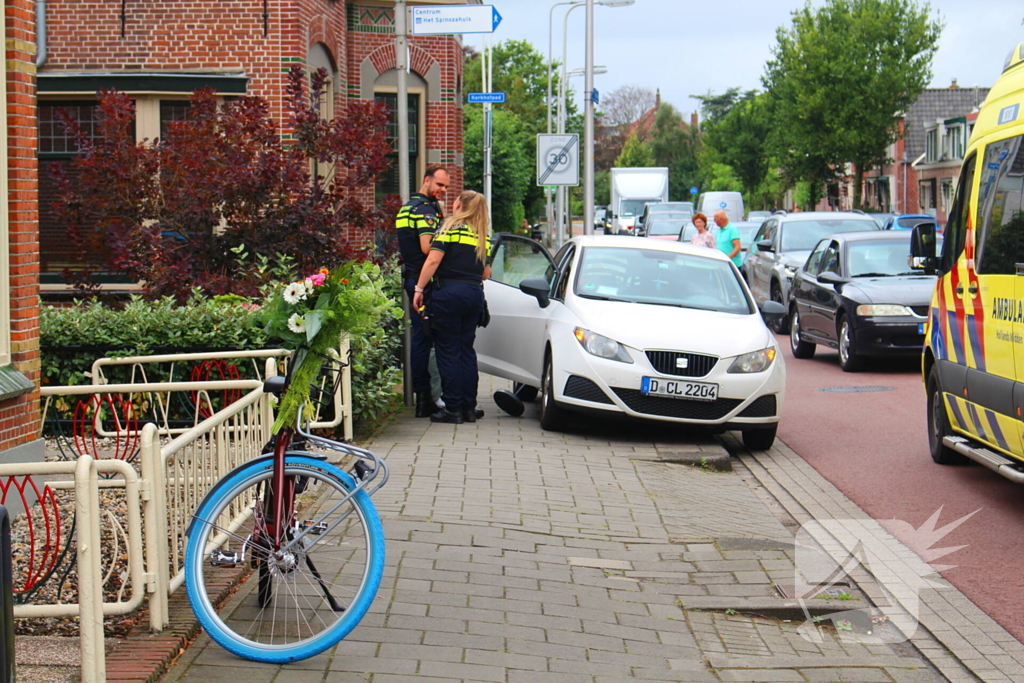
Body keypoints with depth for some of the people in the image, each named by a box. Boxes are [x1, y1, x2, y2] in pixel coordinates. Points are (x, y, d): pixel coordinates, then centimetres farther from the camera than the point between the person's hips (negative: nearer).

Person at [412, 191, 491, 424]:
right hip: (474, 294, 6)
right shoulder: (483, 236, 12)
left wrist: (419, 288, -9)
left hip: (448, 293, -5)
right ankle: (469, 407, 12)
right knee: (466, 350, 12)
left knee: (448, 352, -1)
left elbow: (433, 260, -14)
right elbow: (485, 273, 15)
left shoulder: (450, 227, -5)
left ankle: (453, 409, -1)